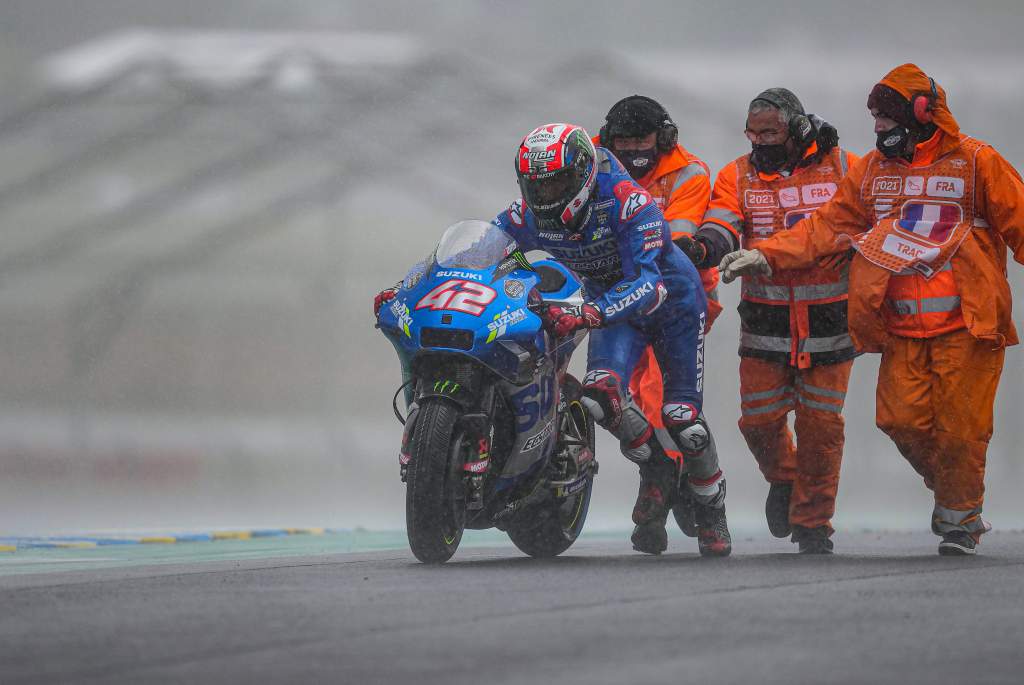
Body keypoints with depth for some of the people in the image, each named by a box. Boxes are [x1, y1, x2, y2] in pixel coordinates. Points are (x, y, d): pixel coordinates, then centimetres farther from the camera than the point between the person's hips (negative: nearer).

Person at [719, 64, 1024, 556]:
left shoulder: (976, 162, -1)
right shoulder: (871, 170, 13)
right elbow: (827, 226, 11)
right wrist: (765, 255, 1)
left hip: (967, 325, -4)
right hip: (902, 329, 4)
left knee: (960, 426, -6)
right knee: (901, 419, -7)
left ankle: (960, 518, 12)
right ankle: (948, 486, 19)